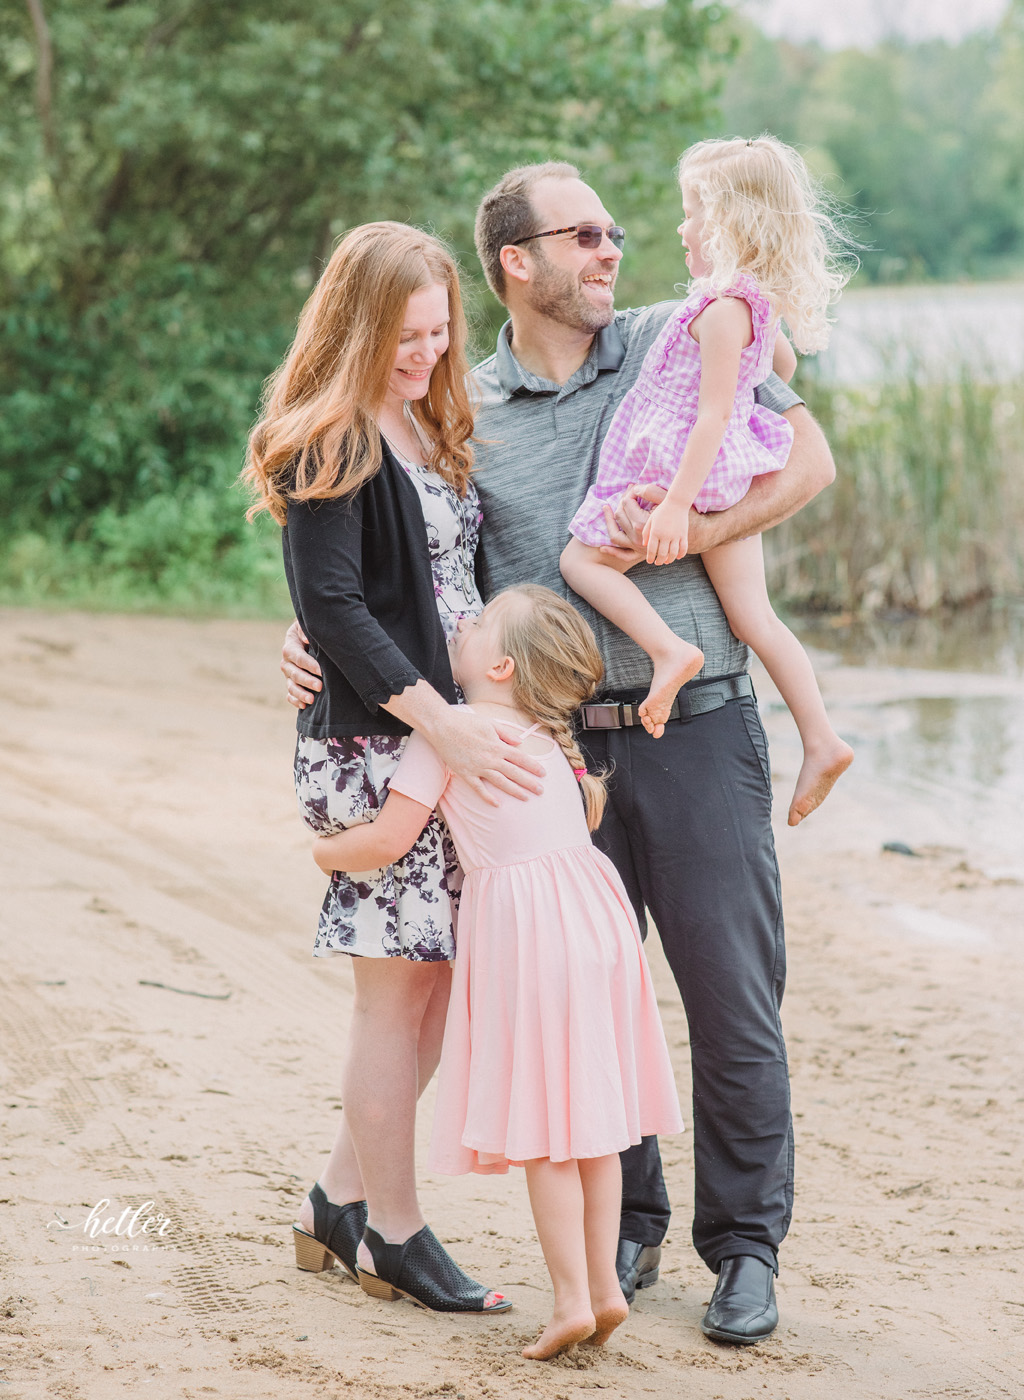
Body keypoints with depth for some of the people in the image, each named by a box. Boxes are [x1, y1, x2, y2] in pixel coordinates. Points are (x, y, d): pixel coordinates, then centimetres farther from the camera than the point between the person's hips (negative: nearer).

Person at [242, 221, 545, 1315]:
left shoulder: (430, 426, 16)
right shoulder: (328, 445, -10)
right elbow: (329, 605, -18)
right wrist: (438, 720, -23)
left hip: (454, 732, 8)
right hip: (373, 743, -8)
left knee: (439, 972, 9)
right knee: (399, 979, -2)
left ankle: (340, 1200, 21)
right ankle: (394, 1230, 10)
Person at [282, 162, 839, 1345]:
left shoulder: (679, 343, 4)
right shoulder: (465, 412, 7)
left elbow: (808, 458, -2)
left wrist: (681, 535, -13)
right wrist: (316, 642, -5)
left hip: (694, 727, -1)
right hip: (556, 746, 2)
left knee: (732, 1001, 0)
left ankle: (744, 1246, 13)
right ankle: (624, 1228, 25)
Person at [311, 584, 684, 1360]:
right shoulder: (550, 734, 16)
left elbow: (388, 841, -8)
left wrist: (327, 852, 12)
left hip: (523, 923, -7)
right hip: (593, 905, 7)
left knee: (540, 1125, -1)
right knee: (587, 1114, 12)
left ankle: (572, 1298, -1)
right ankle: (605, 1284, 15)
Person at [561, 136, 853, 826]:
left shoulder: (724, 306, -20)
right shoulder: (762, 300, 7)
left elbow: (715, 413, -24)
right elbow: (785, 365, 28)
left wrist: (676, 504, -25)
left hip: (699, 471, -9)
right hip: (737, 480, 9)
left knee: (583, 558, 0)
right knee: (754, 617, 11)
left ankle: (670, 649, -18)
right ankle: (822, 740, 6)